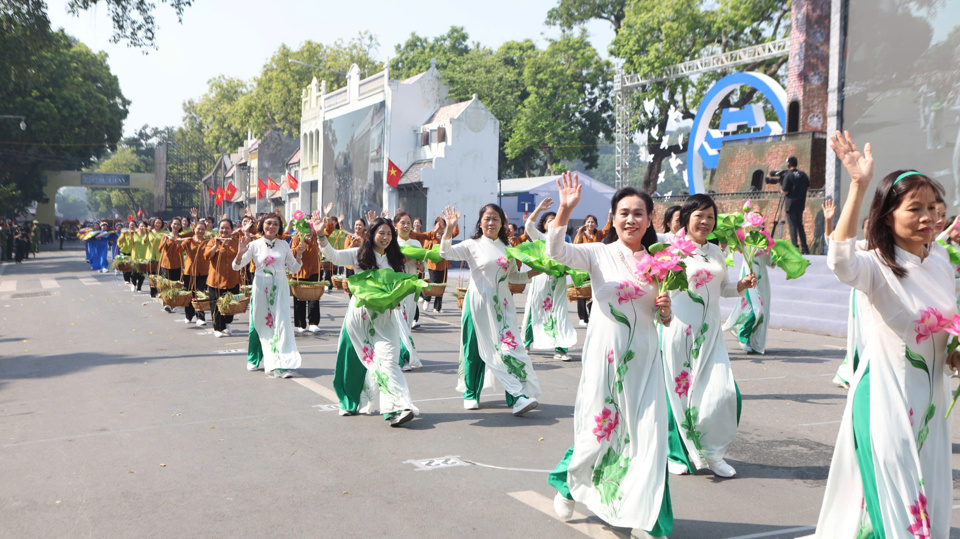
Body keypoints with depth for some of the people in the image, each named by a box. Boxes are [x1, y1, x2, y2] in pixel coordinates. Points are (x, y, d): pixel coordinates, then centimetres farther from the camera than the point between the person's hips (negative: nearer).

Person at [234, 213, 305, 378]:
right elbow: (236, 267, -1)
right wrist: (240, 253, -19)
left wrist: (299, 254, -4)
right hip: (261, 288, -1)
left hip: (280, 288, 1)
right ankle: (271, 364, 10)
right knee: (264, 325, 3)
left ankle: (283, 363, -7)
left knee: (282, 323, -8)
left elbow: (294, 269, 12)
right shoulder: (254, 245, 1)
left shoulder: (284, 245, 7)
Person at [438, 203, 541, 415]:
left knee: (510, 345, -6)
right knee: (475, 350, 2)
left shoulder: (506, 247, 13)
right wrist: (449, 229, -26)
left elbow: (514, 277, 20)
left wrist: (534, 272, 5)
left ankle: (517, 397, -9)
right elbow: (446, 254, -14)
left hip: (503, 304, 3)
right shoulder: (472, 245, 0)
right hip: (479, 303, -3)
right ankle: (470, 394, 18)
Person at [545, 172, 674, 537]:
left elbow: (665, 321, 17)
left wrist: (666, 309, -6)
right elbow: (555, 251, -21)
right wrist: (565, 209, -32)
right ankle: (569, 484, 39)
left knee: (648, 435, 1)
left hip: (644, 357, 3)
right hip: (605, 353, -3)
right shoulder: (599, 254, -3)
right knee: (599, 429, 8)